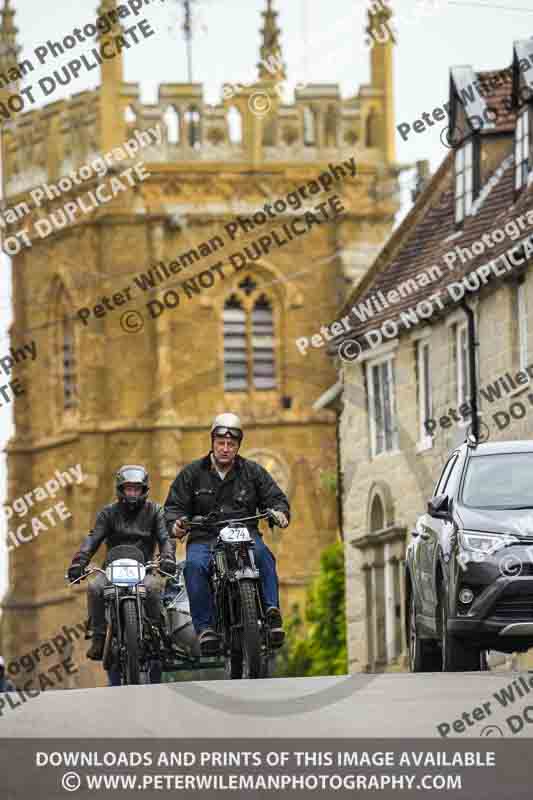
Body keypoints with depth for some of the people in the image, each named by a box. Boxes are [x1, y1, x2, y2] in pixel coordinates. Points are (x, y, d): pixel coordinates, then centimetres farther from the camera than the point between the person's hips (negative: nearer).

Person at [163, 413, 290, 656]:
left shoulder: (253, 472, 15)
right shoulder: (192, 474, 12)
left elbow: (275, 498, 14)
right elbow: (174, 505, 10)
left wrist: (279, 512, -10)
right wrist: (175, 524, -13)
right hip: (204, 539, 0)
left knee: (262, 555, -34)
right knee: (194, 565, -34)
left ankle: (271, 613, -36)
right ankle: (205, 626, -33)